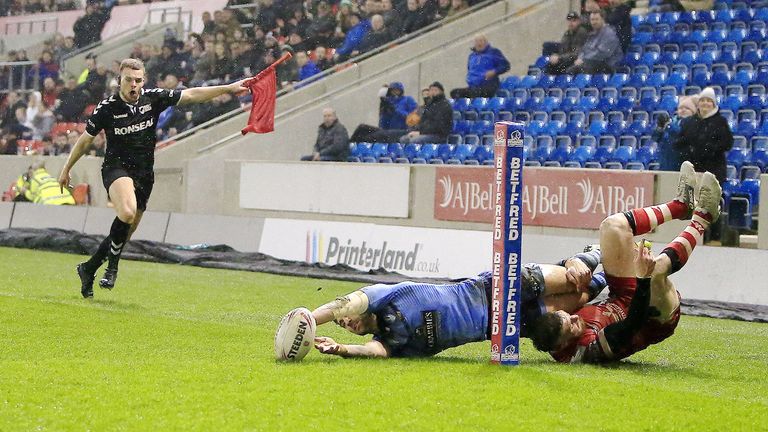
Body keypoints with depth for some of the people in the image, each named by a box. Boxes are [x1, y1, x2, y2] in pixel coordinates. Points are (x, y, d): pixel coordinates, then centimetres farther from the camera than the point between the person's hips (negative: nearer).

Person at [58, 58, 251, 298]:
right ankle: (112, 265, -15)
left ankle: (88, 269, 26)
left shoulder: (153, 98, -3)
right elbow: (85, 139, 5)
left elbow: (192, 95, 1)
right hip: (116, 167, -4)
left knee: (124, 234, 7)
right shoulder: (107, 108, -8)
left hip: (144, 174, 4)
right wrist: (66, 169, 12)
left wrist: (228, 88, -5)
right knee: (127, 212, -33)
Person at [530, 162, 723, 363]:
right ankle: (701, 220, -7)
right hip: (658, 323, -7)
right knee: (658, 267, -38)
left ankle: (681, 205, 17)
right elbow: (634, 322, -42)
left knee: (614, 225, -4)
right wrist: (644, 278, -49)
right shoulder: (593, 349, -41)